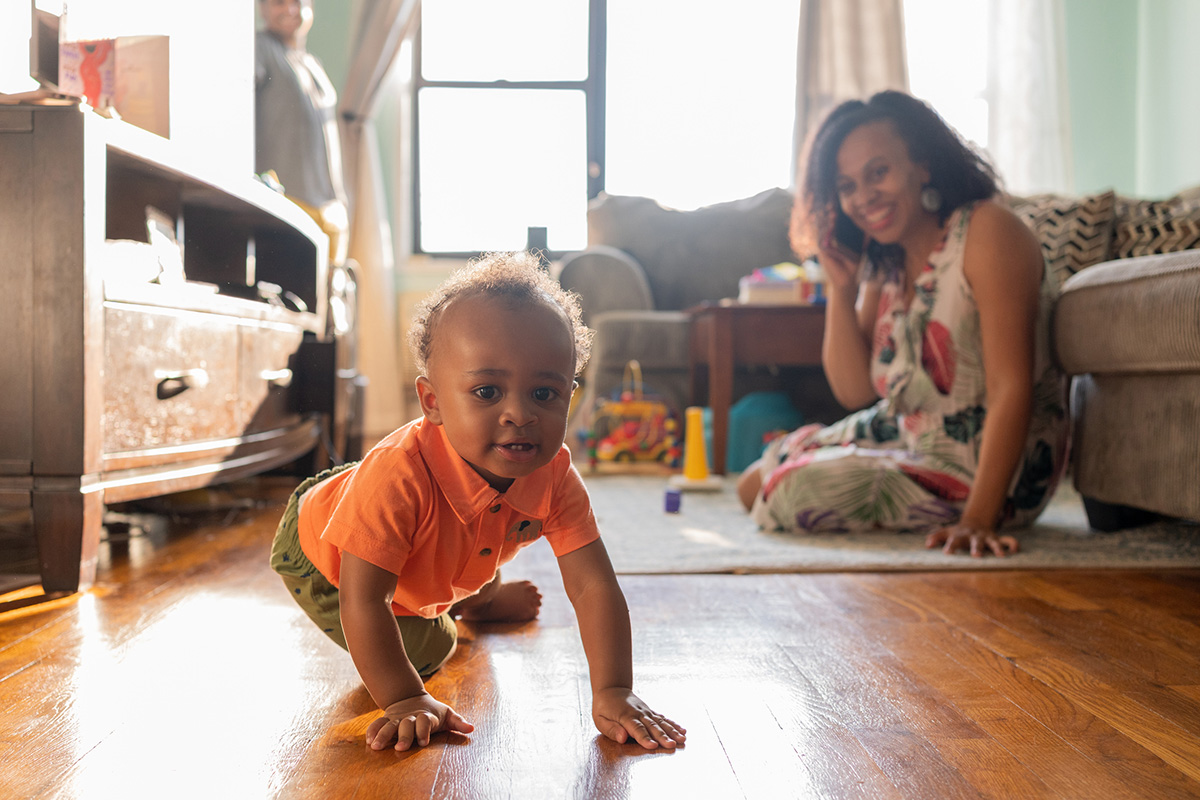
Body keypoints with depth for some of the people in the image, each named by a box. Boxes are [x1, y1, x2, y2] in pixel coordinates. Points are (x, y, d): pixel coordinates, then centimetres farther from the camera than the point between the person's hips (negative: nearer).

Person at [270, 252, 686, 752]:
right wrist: (404, 699, -44)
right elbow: (363, 601, -43)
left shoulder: (556, 480, -31)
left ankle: (477, 601, 60)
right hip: (318, 555, -5)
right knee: (424, 649, -8)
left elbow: (593, 586, -31)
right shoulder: (397, 476, -48)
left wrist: (612, 691, -40)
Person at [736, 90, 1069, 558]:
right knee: (753, 484, 16)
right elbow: (855, 392, -1)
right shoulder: (882, 261, 3)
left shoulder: (987, 232, -22)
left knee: (787, 493, -10)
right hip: (904, 435, 9)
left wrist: (979, 520, -37)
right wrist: (840, 287, -12)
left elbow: (1011, 388, -30)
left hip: (984, 469, -9)